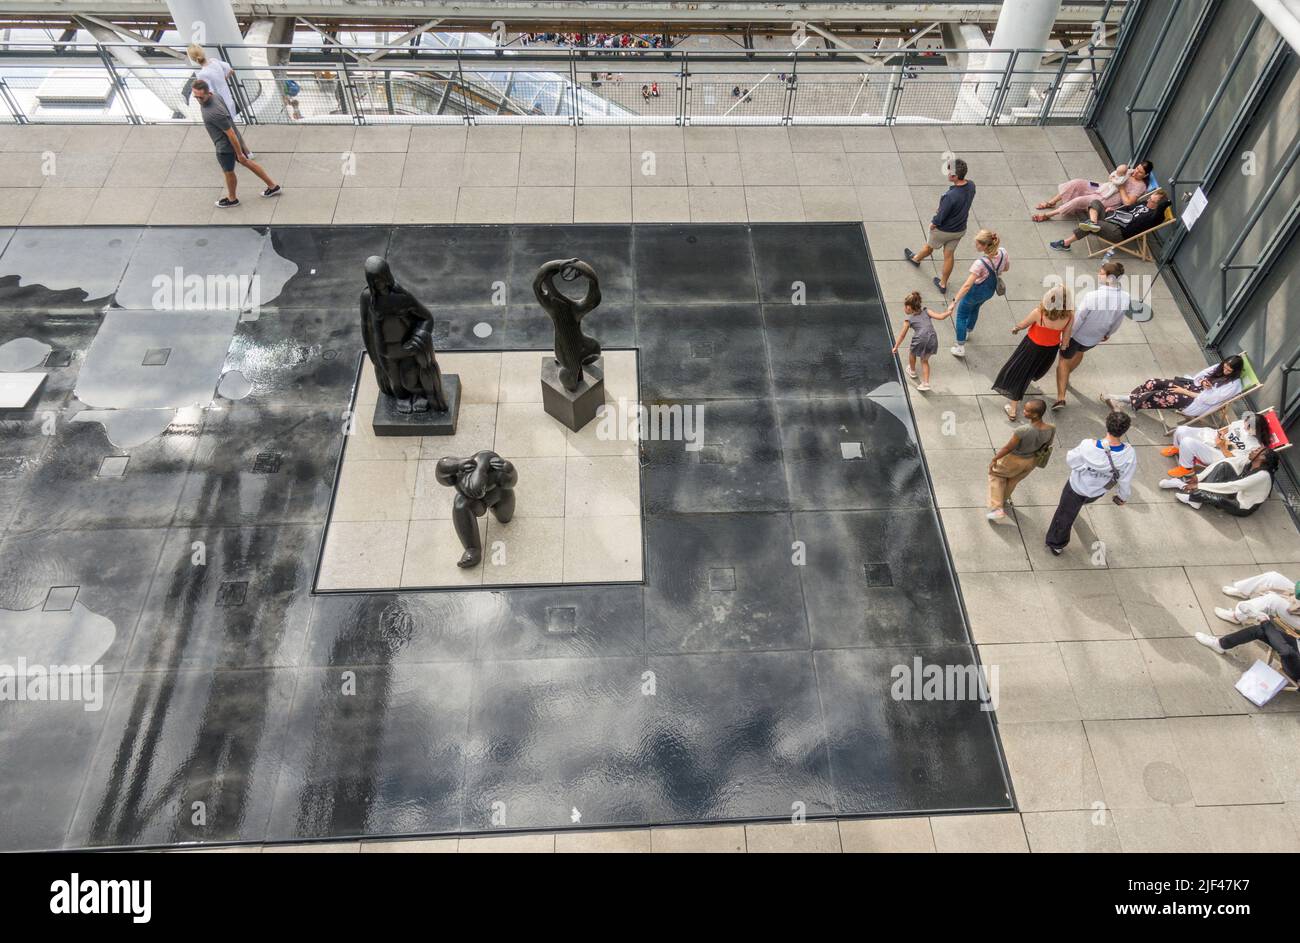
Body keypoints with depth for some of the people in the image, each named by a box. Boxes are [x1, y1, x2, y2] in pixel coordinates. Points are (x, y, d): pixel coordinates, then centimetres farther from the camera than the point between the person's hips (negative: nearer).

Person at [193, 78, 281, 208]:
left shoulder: (214, 113, -37)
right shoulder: (211, 95, -10)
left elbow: (231, 134, -30)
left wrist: (239, 154, -21)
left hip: (225, 147, -9)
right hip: (228, 143, 9)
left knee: (228, 172, 16)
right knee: (247, 162, 23)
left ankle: (232, 199, 41)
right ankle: (273, 186, 35)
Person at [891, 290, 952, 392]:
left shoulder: (908, 318, 9)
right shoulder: (925, 311, 16)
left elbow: (902, 335, 12)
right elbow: (940, 317, 9)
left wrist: (896, 347, 22)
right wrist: (948, 312, 27)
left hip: (920, 339, -4)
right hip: (933, 339, 4)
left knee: (912, 352, 31)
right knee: (925, 360, 24)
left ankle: (912, 371, 54)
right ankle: (925, 383, 16)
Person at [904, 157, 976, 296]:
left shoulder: (951, 196, -38)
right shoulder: (971, 186, -15)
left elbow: (940, 217, -26)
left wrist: (933, 224, -5)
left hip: (944, 230, -6)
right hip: (960, 229, 6)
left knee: (929, 247, 26)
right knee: (949, 255, 21)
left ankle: (916, 258, 58)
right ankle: (943, 284, 36)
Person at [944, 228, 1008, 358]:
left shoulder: (980, 263, -39)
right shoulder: (1003, 252, -21)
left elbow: (967, 285, -39)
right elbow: (1006, 268, 1)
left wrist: (954, 302, -36)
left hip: (976, 291, -7)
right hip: (990, 290, 7)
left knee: (961, 314, 16)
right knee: (975, 308, 35)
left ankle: (960, 348, 21)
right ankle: (968, 331, 60)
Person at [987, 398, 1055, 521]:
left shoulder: (1023, 431, -40)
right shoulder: (1051, 429, -22)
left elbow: (1008, 448, -26)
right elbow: (1047, 446, -3)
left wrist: (994, 459, -11)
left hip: (1014, 460, -5)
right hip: (1032, 461, 5)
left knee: (995, 473, 25)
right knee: (1014, 479, 33)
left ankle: (996, 508, 23)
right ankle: (1004, 498, 58)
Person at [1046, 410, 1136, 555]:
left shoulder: (1088, 446, -38)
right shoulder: (1129, 454, -34)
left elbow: (1070, 460, -17)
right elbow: (1125, 480, -17)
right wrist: (1123, 496, 2)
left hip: (1077, 485, -2)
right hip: (1097, 492, 2)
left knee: (1065, 514, 22)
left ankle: (1056, 544, 42)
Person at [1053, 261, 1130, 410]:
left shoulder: (1092, 296, -37)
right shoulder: (1126, 298, -20)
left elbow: (1076, 321, -25)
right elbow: (1118, 322, -3)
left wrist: (1066, 338, -10)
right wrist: (1108, 334, 17)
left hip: (1077, 335, -5)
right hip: (1095, 339, 5)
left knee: (1064, 360, 15)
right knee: (1079, 352, 35)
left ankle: (1061, 398, 9)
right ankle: (1066, 377, 56)